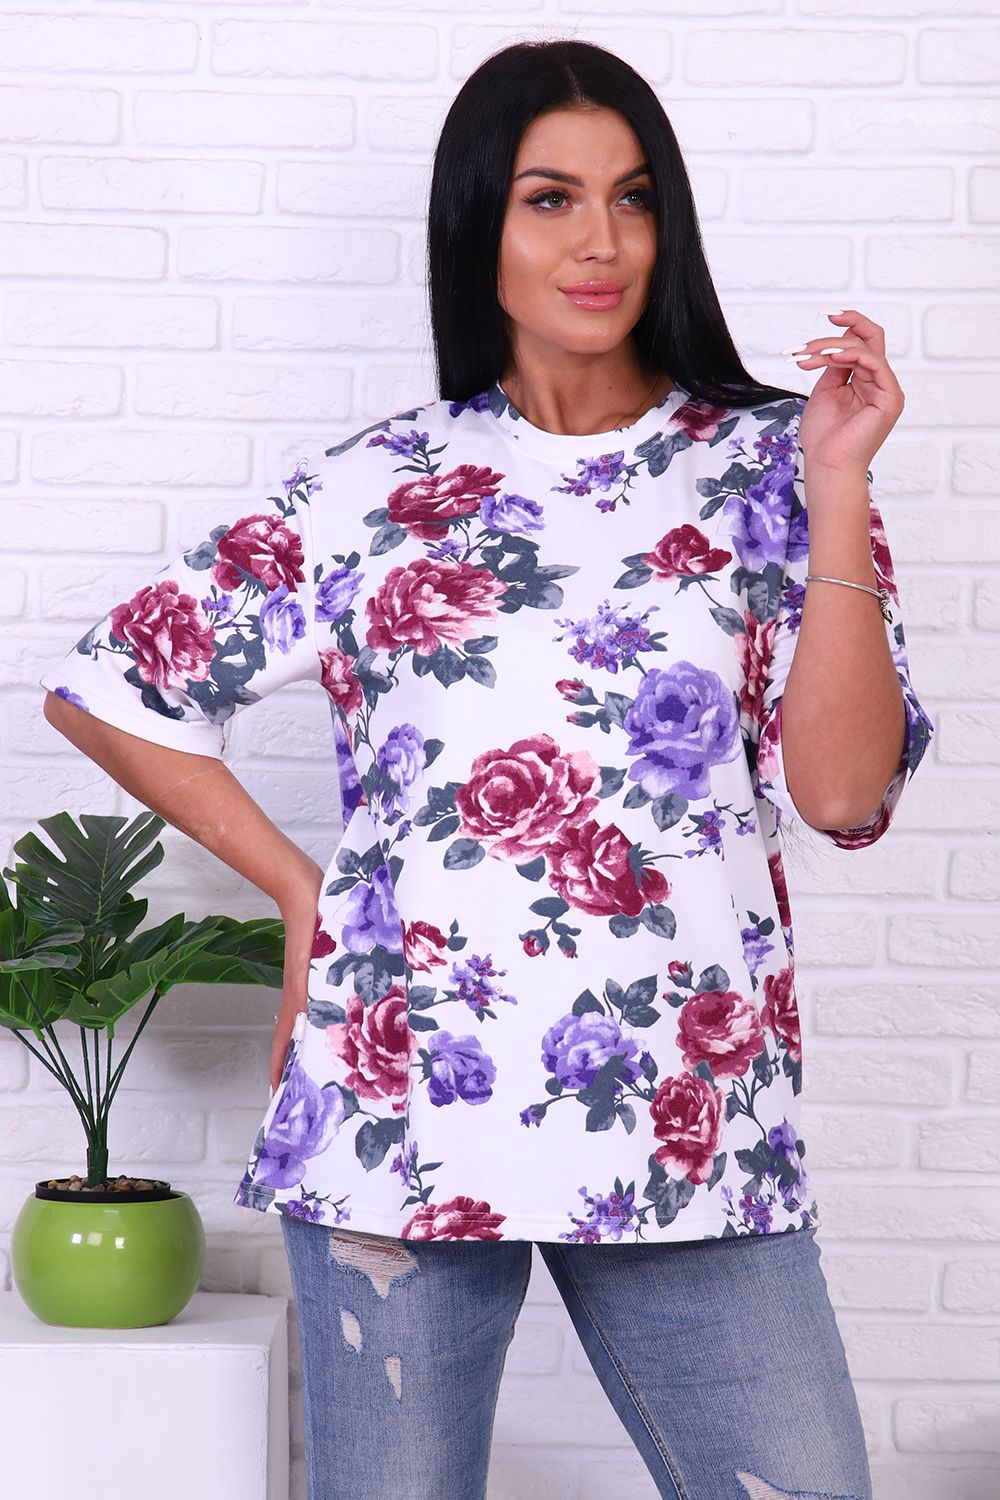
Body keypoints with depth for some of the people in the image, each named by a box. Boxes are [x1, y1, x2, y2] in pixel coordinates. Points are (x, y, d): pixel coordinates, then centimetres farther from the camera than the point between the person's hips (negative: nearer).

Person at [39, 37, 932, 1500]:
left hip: (684, 1121, 0)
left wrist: (838, 485, -9)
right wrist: (300, 888, 6)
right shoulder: (380, 488, 7)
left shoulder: (760, 470, 6)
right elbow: (112, 684, 12)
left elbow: (840, 790, -5)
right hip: (403, 1103, 0)